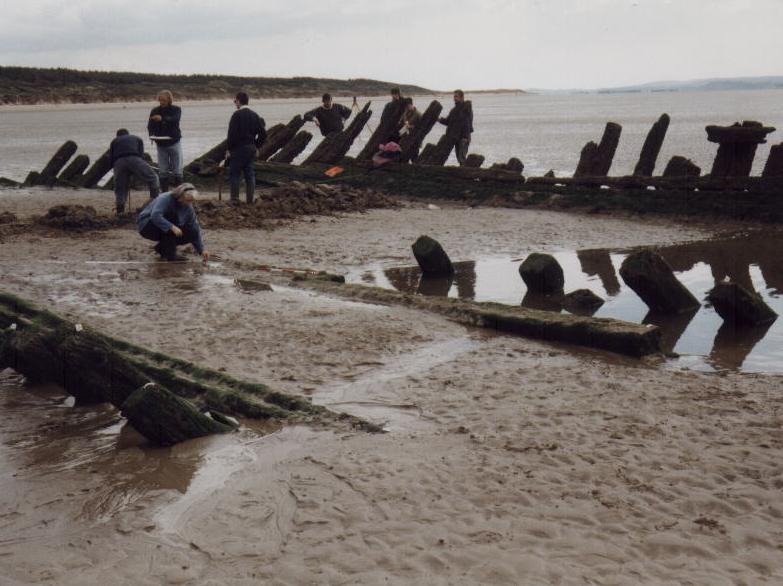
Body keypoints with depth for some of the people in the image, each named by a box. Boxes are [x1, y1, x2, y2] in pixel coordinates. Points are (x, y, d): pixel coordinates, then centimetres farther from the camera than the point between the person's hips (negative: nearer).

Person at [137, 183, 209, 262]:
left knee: (190, 233, -13)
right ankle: (170, 255, -24)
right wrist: (172, 227, -50)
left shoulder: (188, 208, -9)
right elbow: (155, 215, -42)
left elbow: (195, 229, -8)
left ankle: (161, 248, 6)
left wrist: (202, 250, -16)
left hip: (167, 233, 6)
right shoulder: (165, 198, -27)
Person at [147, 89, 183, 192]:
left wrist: (163, 118, -42)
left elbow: (175, 120, -24)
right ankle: (164, 192, 9)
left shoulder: (176, 109, -2)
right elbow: (150, 126, -3)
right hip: (161, 144, 2)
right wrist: (152, 135, -25)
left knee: (177, 170, -3)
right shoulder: (154, 111, 5)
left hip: (174, 142, -2)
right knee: (163, 171, 3)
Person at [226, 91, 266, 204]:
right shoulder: (255, 115, 9)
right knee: (250, 174, 8)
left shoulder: (237, 115, -11)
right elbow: (263, 133, 7)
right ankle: (250, 200, 9)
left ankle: (235, 198, -3)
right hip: (251, 149, 6)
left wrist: (229, 149, -7)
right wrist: (256, 145, 14)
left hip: (238, 148, -6)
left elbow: (232, 134, -15)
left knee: (235, 174, 0)